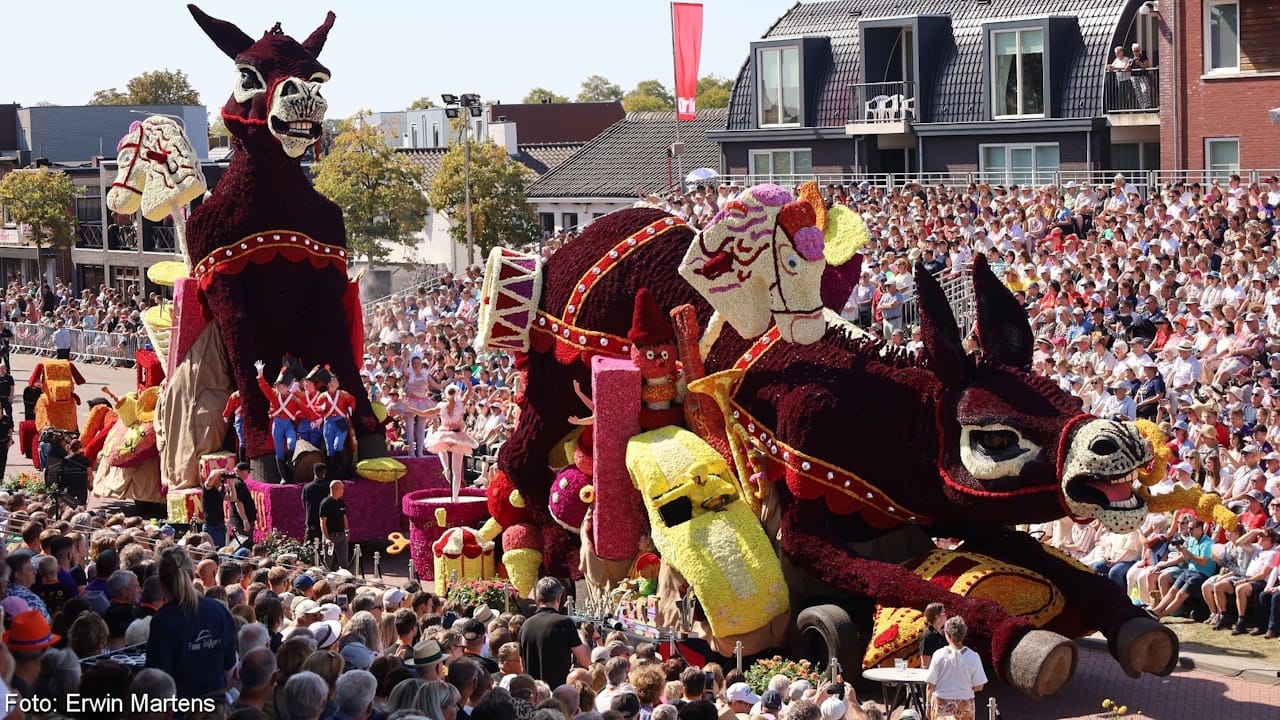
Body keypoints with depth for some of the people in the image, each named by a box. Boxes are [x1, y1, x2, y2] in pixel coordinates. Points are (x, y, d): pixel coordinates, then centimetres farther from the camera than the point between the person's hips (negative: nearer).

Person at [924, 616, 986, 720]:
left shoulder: (939, 655, -13)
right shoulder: (973, 657, -11)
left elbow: (930, 685, -7)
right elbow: (978, 687, -6)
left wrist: (929, 704, 7)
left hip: (941, 704, 0)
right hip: (964, 704, 0)